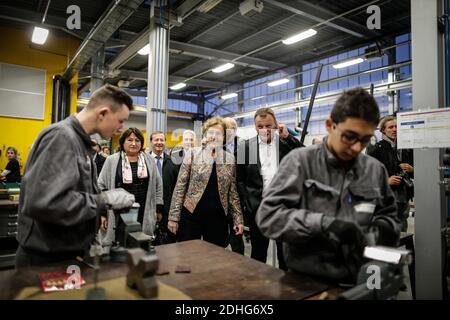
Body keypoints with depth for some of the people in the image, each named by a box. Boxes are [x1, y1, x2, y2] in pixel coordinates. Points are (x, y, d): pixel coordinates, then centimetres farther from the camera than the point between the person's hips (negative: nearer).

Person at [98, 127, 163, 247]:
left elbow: (158, 185, 10)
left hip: (143, 214, 2)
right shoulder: (112, 160, 1)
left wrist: (158, 209, 7)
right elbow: (101, 186, 2)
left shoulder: (149, 160, 7)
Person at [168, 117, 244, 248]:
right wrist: (173, 216, -6)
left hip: (218, 217, 2)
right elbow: (180, 186, -3)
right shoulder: (193, 154, -3)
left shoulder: (230, 159, 4)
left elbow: (233, 191, 9)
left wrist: (238, 219, 5)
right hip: (191, 214, -2)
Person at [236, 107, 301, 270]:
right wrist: (247, 204, -3)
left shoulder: (286, 143, 3)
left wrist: (287, 136, -13)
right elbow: (240, 179, 4)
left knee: (285, 250, 12)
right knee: (258, 251, 13)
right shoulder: (246, 147, 3)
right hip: (257, 207, 0)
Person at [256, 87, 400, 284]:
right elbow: (268, 215, -14)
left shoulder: (376, 170, 6)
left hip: (358, 281, 5)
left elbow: (389, 218, 17)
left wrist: (375, 234, -4)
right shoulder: (300, 161, -7)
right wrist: (323, 223, -23)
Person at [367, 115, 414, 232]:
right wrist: (386, 180, -17)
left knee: (402, 231, 13)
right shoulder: (377, 149, -4)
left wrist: (411, 170, -1)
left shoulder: (406, 148, 11)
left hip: (404, 196, 5)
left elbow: (413, 173, 20)